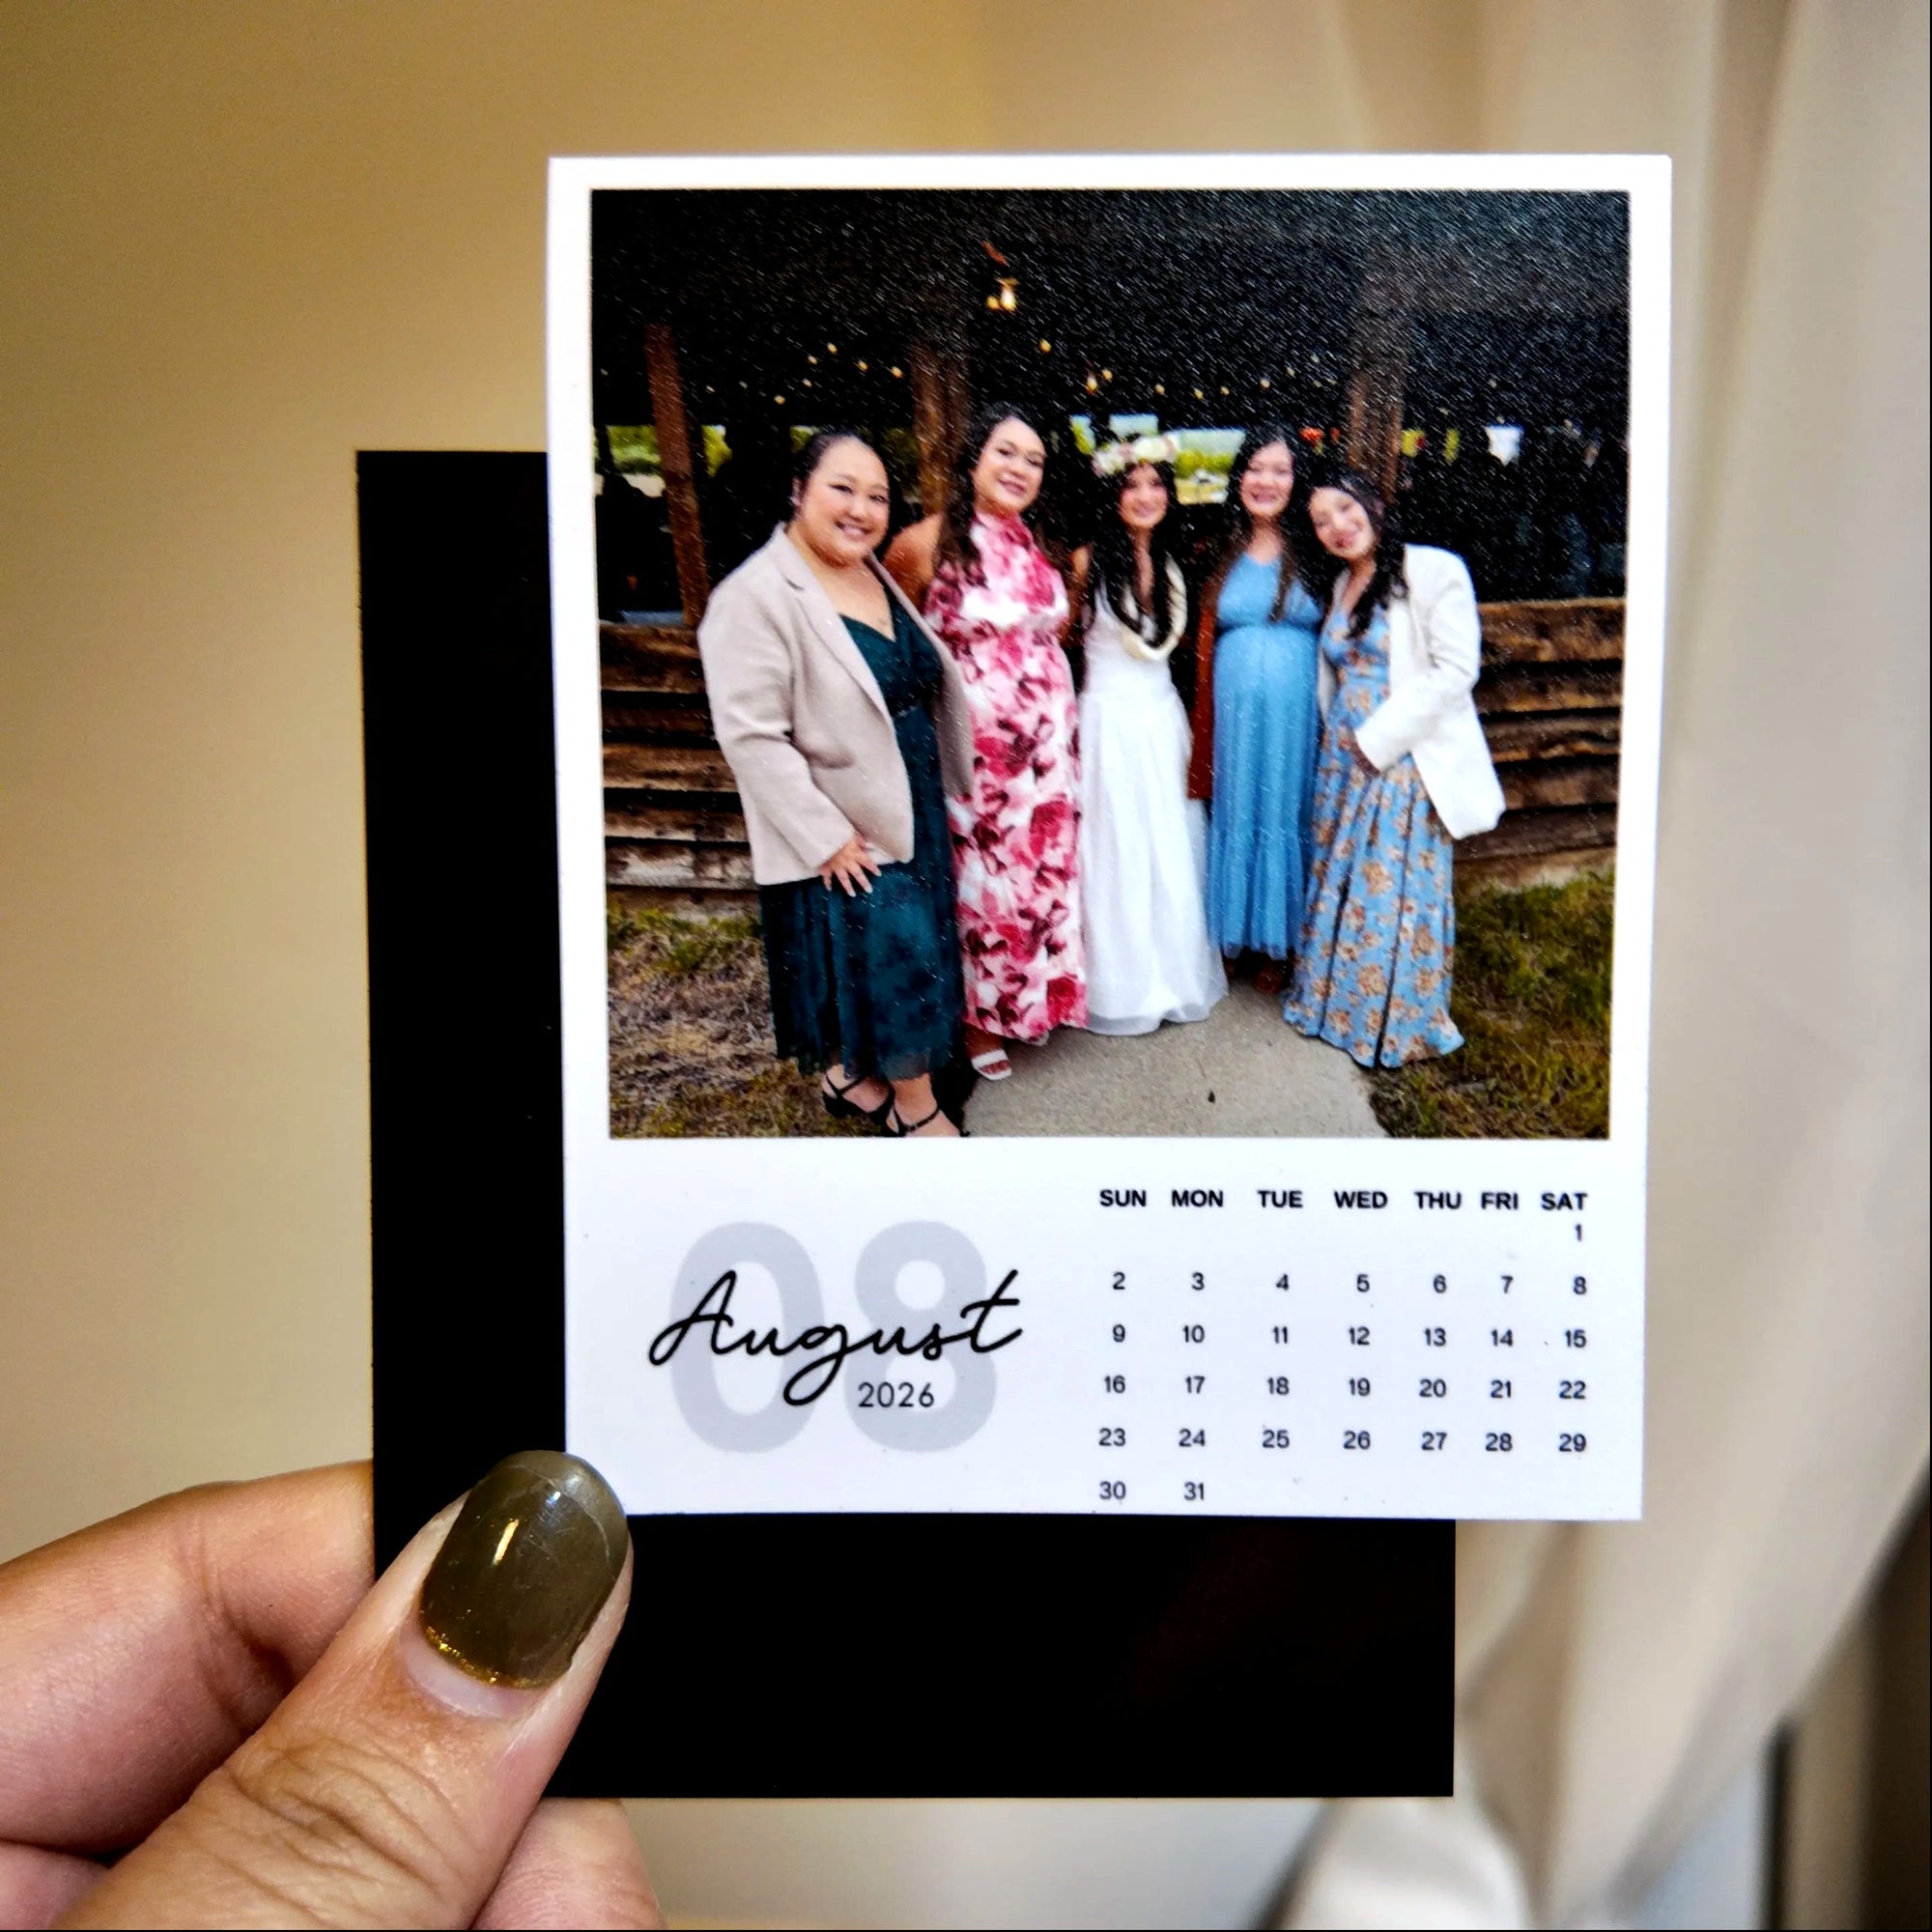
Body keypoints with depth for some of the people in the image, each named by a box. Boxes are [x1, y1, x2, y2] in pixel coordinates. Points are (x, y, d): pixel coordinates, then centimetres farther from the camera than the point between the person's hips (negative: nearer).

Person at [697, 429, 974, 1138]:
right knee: (894, 957, -1)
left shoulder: (878, 578, 6)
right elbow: (750, 736, -23)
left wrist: (949, 786, 12)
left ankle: (848, 1072, 38)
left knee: (900, 955, 18)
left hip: (911, 811, 8)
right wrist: (825, 835, -22)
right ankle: (916, 1106, 19)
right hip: (845, 833, -8)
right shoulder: (758, 596, -19)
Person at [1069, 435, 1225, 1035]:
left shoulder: (1173, 566, 9)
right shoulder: (1088, 562, -6)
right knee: (1118, 855, 2)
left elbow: (1174, 645, 16)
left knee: (1169, 853, 11)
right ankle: (1121, 986, 15)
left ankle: (1172, 976, 25)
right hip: (1109, 721, -5)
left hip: (1163, 719, 5)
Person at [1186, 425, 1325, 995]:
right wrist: (1202, 725, 0)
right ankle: (1249, 938, 21)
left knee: (1290, 813, 5)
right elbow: (1204, 646, 7)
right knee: (1238, 812, 8)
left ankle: (1284, 939, 17)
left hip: (1297, 710, -2)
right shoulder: (1219, 556, 9)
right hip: (1235, 710, 2)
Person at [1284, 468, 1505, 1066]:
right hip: (1344, 759, 7)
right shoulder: (1343, 584, 14)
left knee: (1397, 890, -2)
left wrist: (1378, 738, -15)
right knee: (1339, 881, 11)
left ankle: (1401, 1022, 13)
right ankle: (1339, 1004, 25)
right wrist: (1341, 739, 7)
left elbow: (1454, 669, -14)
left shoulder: (1434, 570, -8)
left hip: (1405, 759, -7)